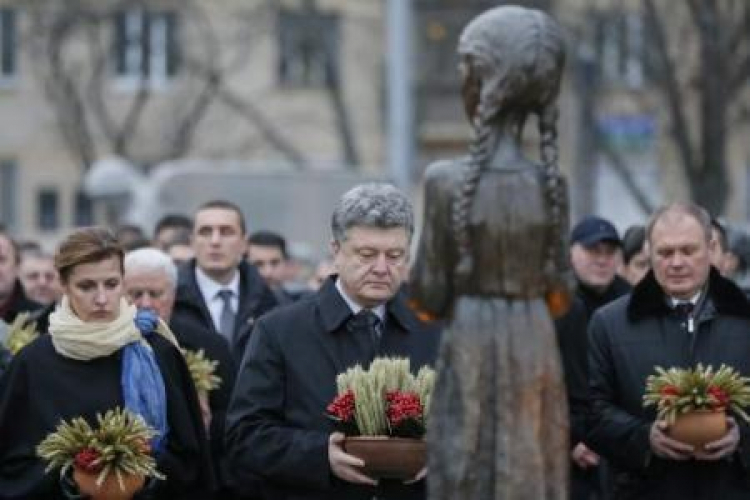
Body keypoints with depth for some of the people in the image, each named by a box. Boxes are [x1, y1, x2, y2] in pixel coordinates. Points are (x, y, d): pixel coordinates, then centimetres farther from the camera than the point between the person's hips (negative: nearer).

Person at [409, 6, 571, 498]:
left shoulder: (446, 181, -12)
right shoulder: (551, 183, -2)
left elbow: (428, 297, -7)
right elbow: (560, 293, 6)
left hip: (470, 353, -3)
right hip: (537, 350, 3)